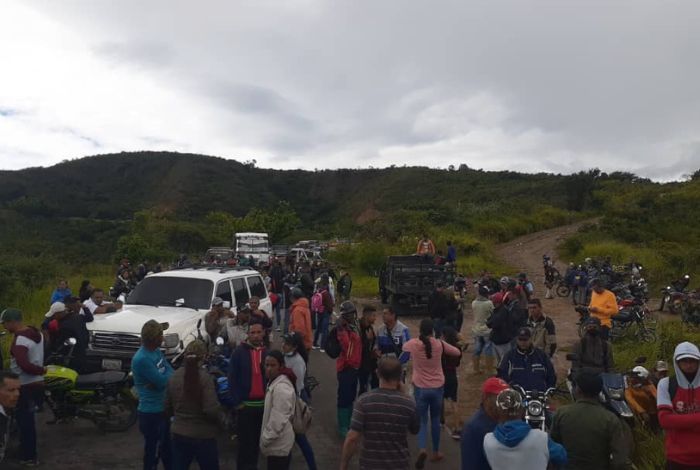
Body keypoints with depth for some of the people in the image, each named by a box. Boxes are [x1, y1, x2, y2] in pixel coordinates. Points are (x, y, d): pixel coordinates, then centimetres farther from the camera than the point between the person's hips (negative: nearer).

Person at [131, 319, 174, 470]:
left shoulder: (157, 351, 2)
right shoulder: (142, 359, -25)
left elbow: (170, 372, 3)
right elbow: (163, 381, -24)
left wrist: (160, 381, -17)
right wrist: (168, 374, -3)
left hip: (164, 408, 9)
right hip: (151, 412, -8)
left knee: (168, 448, 24)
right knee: (153, 451, 8)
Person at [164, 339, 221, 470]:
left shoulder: (174, 376, -2)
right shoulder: (204, 377, -18)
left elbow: (167, 409, 7)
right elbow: (212, 411, -23)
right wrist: (219, 406, -2)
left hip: (179, 434, 4)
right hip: (203, 436, -4)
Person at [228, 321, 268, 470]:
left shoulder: (268, 353, 3)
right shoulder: (239, 352, -7)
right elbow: (232, 379, -8)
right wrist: (237, 402, -11)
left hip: (264, 403, 3)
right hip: (245, 404, -3)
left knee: (257, 439, 15)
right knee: (245, 440, 4)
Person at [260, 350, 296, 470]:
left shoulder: (281, 388, -25)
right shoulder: (274, 382, 6)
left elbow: (278, 421, -27)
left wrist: (265, 440, -17)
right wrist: (265, 439, 17)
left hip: (278, 444, -9)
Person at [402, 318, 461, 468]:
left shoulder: (414, 344, -11)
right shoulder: (439, 344, -10)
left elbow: (404, 347, 14)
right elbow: (457, 352, 6)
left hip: (420, 388, -1)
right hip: (437, 387, 1)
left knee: (422, 420, 9)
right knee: (435, 419, 18)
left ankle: (422, 449, -14)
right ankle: (435, 452, 27)